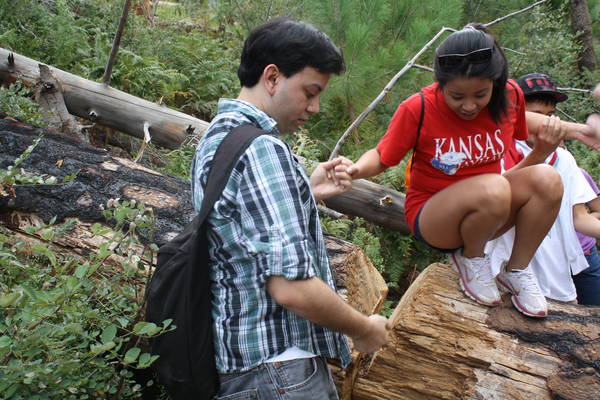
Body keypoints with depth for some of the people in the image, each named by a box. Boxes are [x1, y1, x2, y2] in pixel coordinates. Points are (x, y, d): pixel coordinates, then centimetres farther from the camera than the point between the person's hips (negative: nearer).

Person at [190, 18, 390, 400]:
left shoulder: (219, 134, 9)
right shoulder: (261, 147, -23)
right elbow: (290, 285, -28)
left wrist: (308, 193, 7)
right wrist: (364, 329, -12)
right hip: (277, 367, -10)